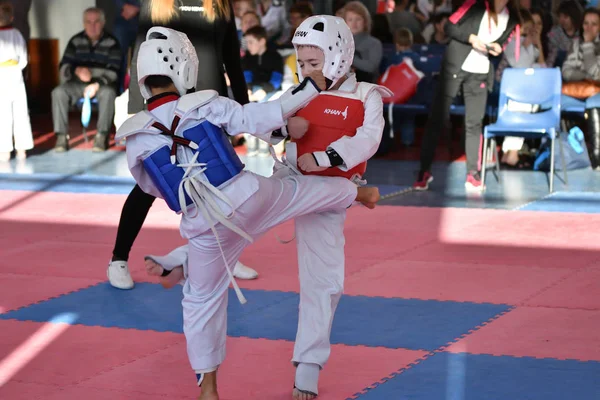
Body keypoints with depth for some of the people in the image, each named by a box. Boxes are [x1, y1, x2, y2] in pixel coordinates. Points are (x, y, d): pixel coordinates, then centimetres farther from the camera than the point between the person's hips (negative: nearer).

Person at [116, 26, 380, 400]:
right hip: (251, 199, -1)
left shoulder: (136, 139, -3)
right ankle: (359, 193, 59)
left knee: (203, 301, 17)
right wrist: (309, 88, -1)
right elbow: (259, 119, -11)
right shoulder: (207, 105, -10)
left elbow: (152, 186, 13)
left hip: (207, 228, 1)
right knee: (305, 189, 29)